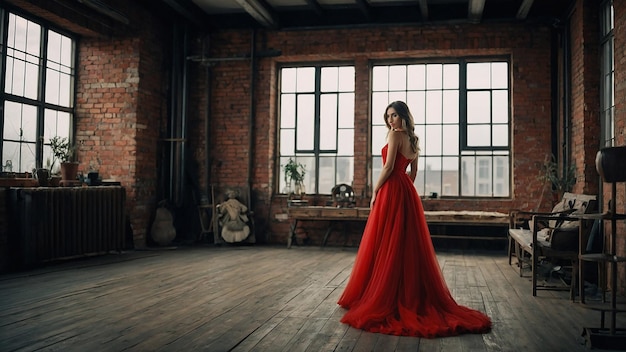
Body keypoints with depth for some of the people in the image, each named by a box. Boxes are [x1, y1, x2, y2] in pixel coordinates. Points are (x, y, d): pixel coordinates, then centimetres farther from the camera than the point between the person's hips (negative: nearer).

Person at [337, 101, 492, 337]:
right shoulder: (413, 139, 15)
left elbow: (388, 167, -15)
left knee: (387, 244, -4)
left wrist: (375, 191, -9)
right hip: (407, 192, 9)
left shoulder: (395, 134, -9)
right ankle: (414, 296, 16)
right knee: (408, 244, 10)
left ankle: (383, 298, 0)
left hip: (391, 191, -9)